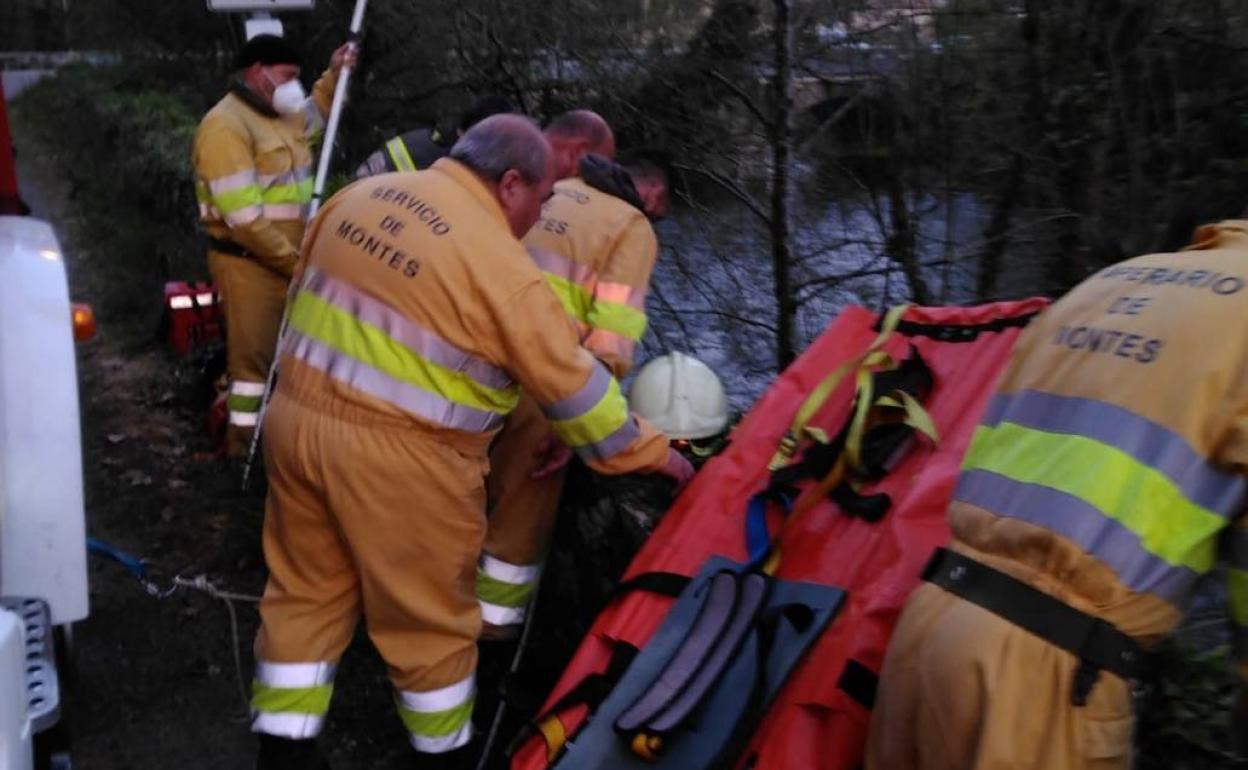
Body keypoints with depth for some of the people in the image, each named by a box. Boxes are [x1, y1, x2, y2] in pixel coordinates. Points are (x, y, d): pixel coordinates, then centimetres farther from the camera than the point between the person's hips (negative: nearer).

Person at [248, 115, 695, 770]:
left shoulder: (361, 196, 5)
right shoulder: (500, 266, -16)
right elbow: (571, 385, -10)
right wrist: (651, 451, 2)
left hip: (296, 417, 7)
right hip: (396, 456, -7)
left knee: (304, 593, 20)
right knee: (429, 619, 13)